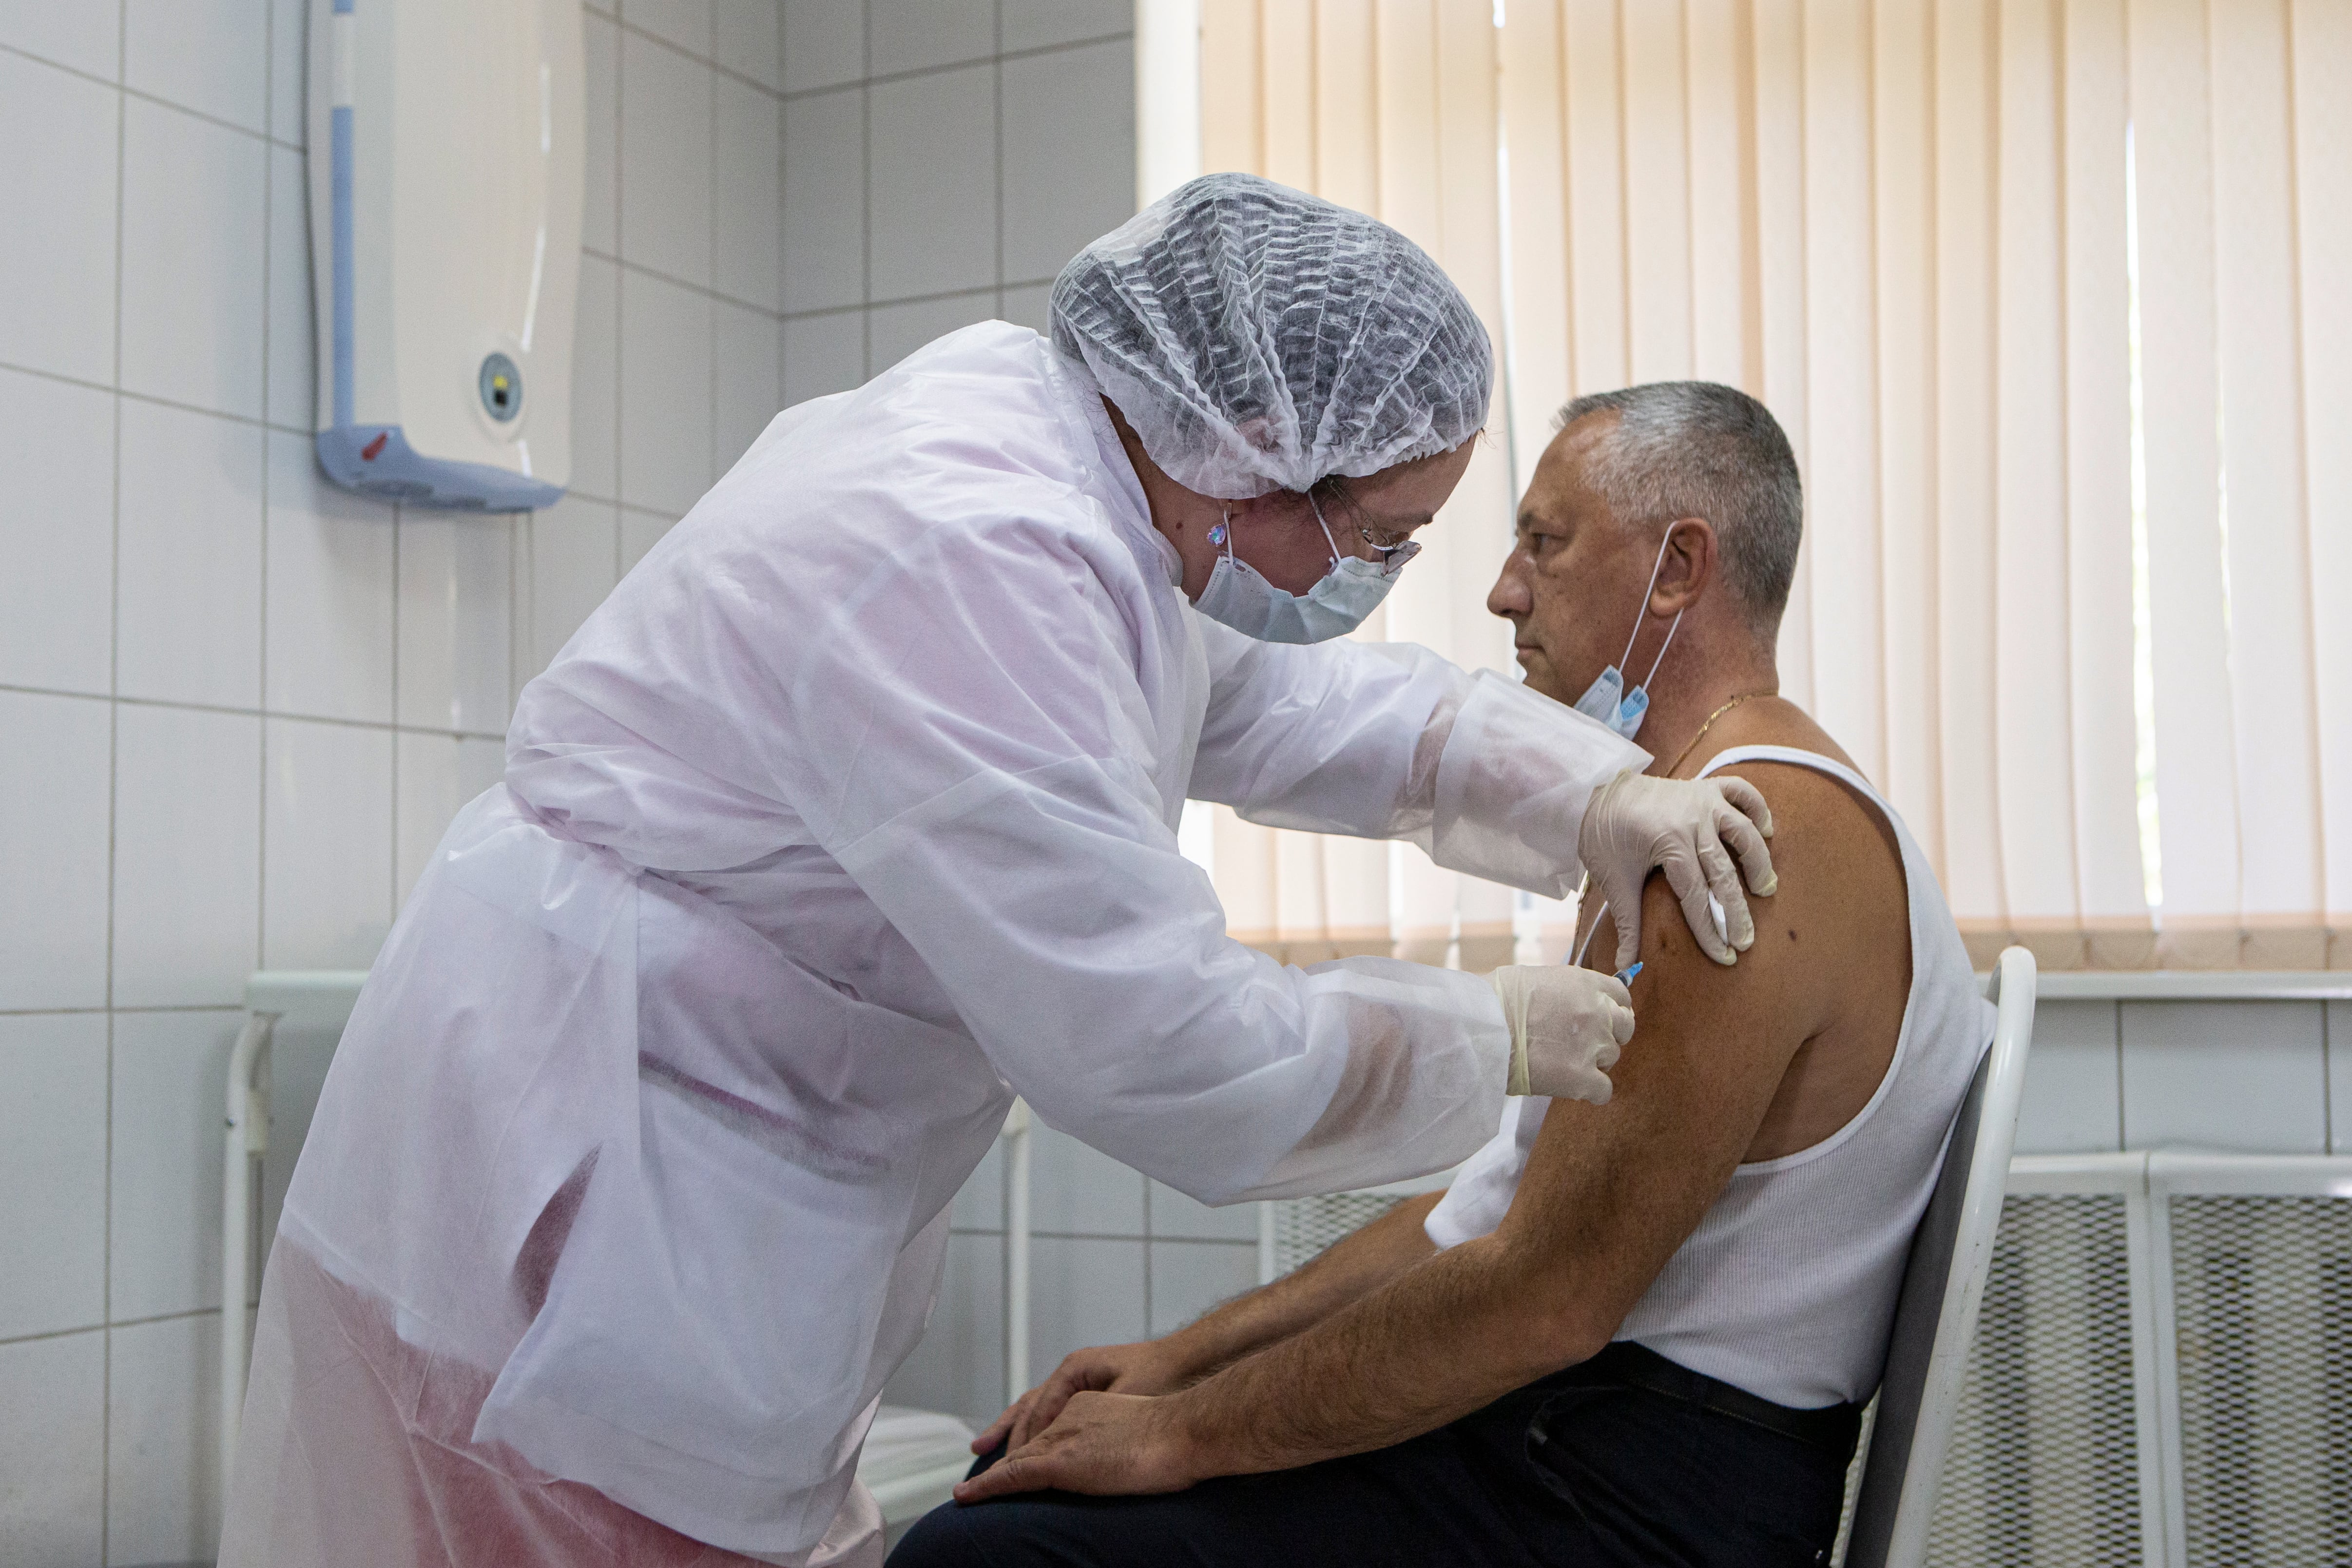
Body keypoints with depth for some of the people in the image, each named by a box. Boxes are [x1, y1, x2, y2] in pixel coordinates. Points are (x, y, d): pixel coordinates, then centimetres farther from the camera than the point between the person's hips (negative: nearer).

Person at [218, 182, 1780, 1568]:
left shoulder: (1062, 454, 3)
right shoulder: (970, 558, -28)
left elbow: (1274, 701, 16)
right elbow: (1167, 1051, -27)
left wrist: (1591, 791, 4)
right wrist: (1493, 1038, -12)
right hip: (572, 1216, -10)